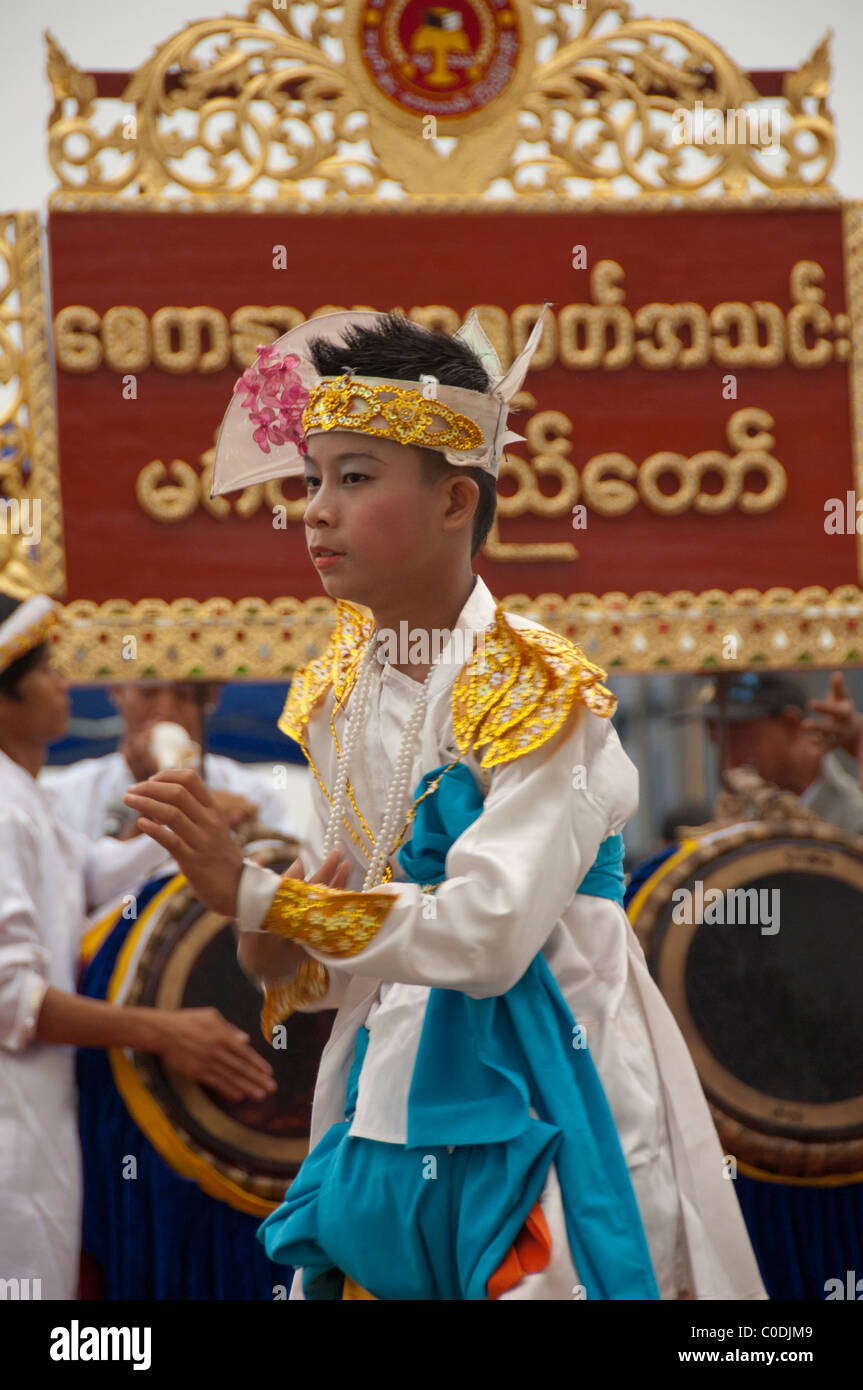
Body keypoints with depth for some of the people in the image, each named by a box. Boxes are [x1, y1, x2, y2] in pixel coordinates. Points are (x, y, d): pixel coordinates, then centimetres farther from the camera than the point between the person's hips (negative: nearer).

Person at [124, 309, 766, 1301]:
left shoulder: (537, 691, -14)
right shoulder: (338, 695, 7)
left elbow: (487, 935, -25)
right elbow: (343, 924, 11)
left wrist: (253, 894, -25)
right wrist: (284, 958, -12)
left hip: (536, 1100, -6)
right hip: (390, 1091, 6)